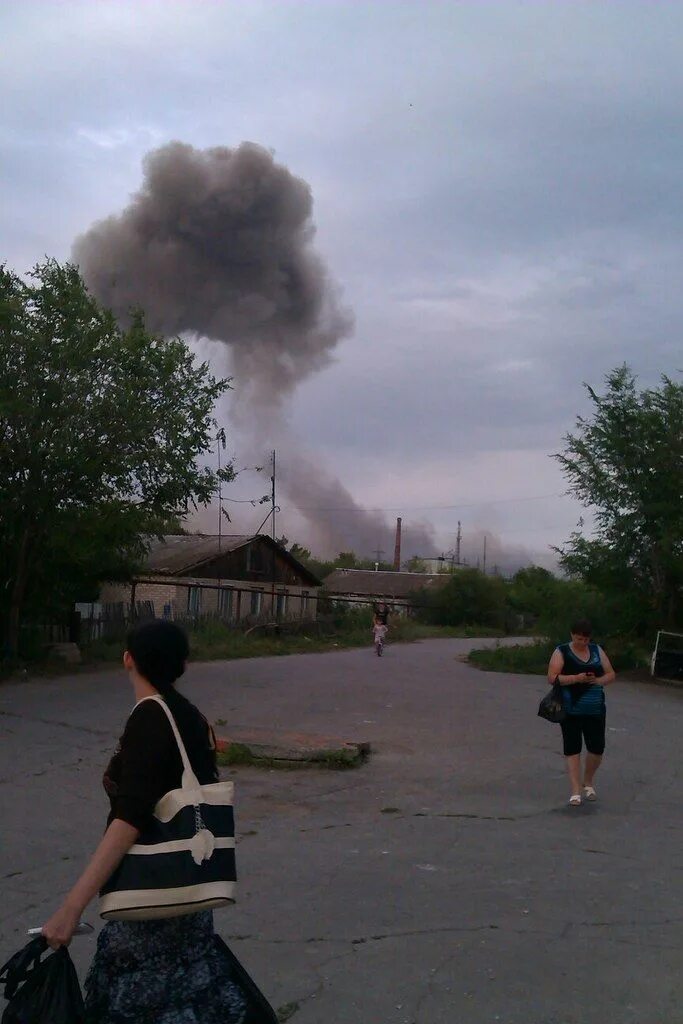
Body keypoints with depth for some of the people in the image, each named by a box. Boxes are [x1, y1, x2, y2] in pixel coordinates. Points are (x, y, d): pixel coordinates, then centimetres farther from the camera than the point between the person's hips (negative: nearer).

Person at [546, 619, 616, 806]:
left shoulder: (596, 650, 10)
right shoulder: (561, 652, -2)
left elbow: (611, 674, 12)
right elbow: (552, 677, -11)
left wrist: (599, 680, -10)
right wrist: (577, 678, -22)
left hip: (595, 711, 3)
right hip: (571, 711, -3)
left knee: (597, 748, 3)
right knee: (572, 749, -1)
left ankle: (588, 782, 29)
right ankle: (576, 792, 5)